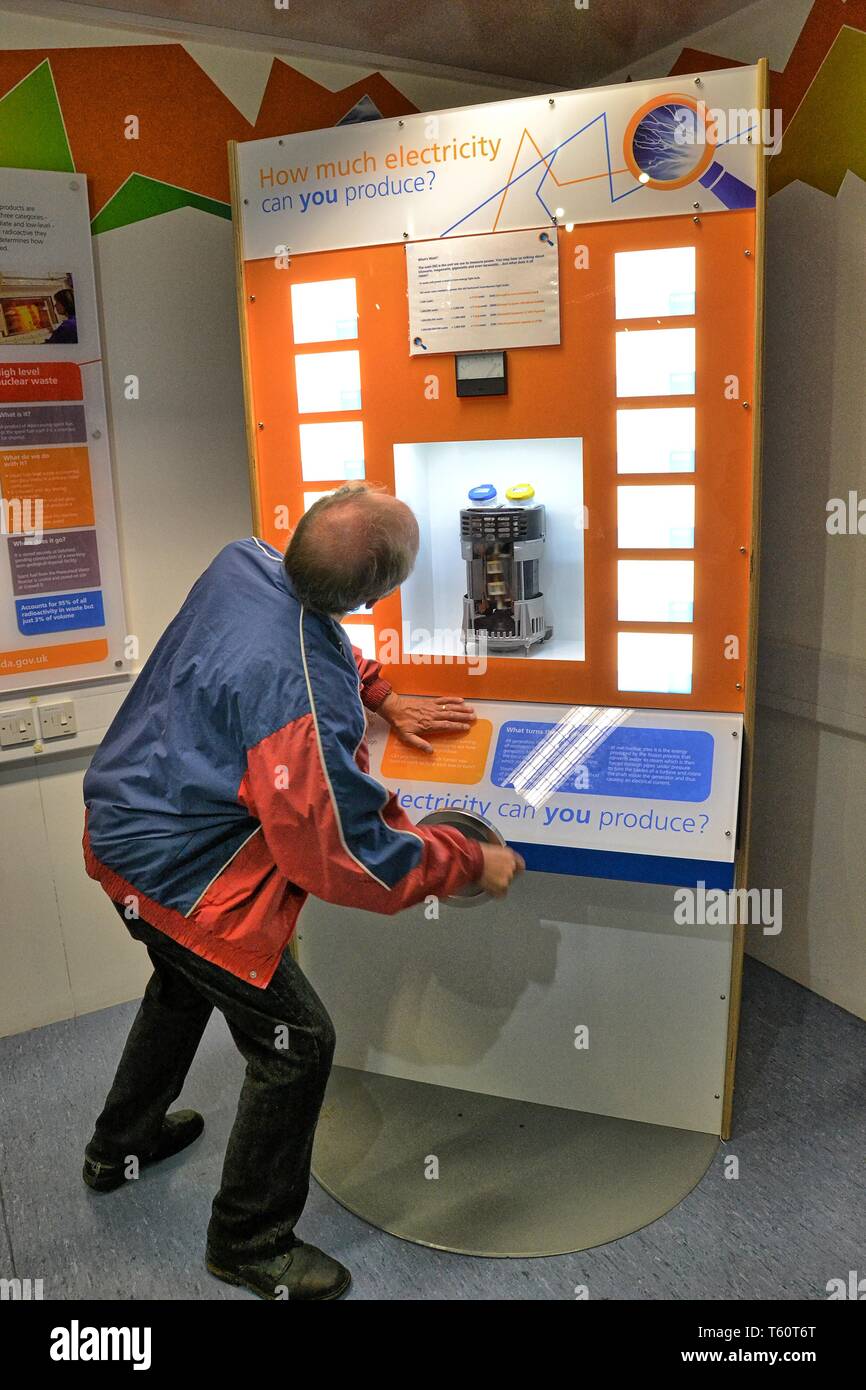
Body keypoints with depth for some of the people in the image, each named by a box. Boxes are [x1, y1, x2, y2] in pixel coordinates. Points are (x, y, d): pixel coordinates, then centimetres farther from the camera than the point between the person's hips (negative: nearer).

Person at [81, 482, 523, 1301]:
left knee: (183, 983, 33)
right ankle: (249, 1246, 30)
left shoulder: (242, 561, -10)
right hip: (183, 884, -9)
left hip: (123, 827, 9)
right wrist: (475, 864, -14)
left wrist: (385, 699, 15)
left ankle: (120, 1148, 57)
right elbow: (348, 859, -27)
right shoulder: (303, 701, -36)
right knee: (295, 1044, 7)